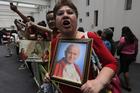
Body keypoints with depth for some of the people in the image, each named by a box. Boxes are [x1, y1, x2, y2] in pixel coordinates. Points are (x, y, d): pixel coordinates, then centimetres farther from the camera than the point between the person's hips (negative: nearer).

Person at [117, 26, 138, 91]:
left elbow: (119, 47, -13)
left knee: (125, 70, 4)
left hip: (124, 55, -6)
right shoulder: (135, 38, 3)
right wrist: (135, 56, 18)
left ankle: (128, 86, 9)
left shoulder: (123, 38, -16)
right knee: (126, 68, 21)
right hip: (131, 56, 7)